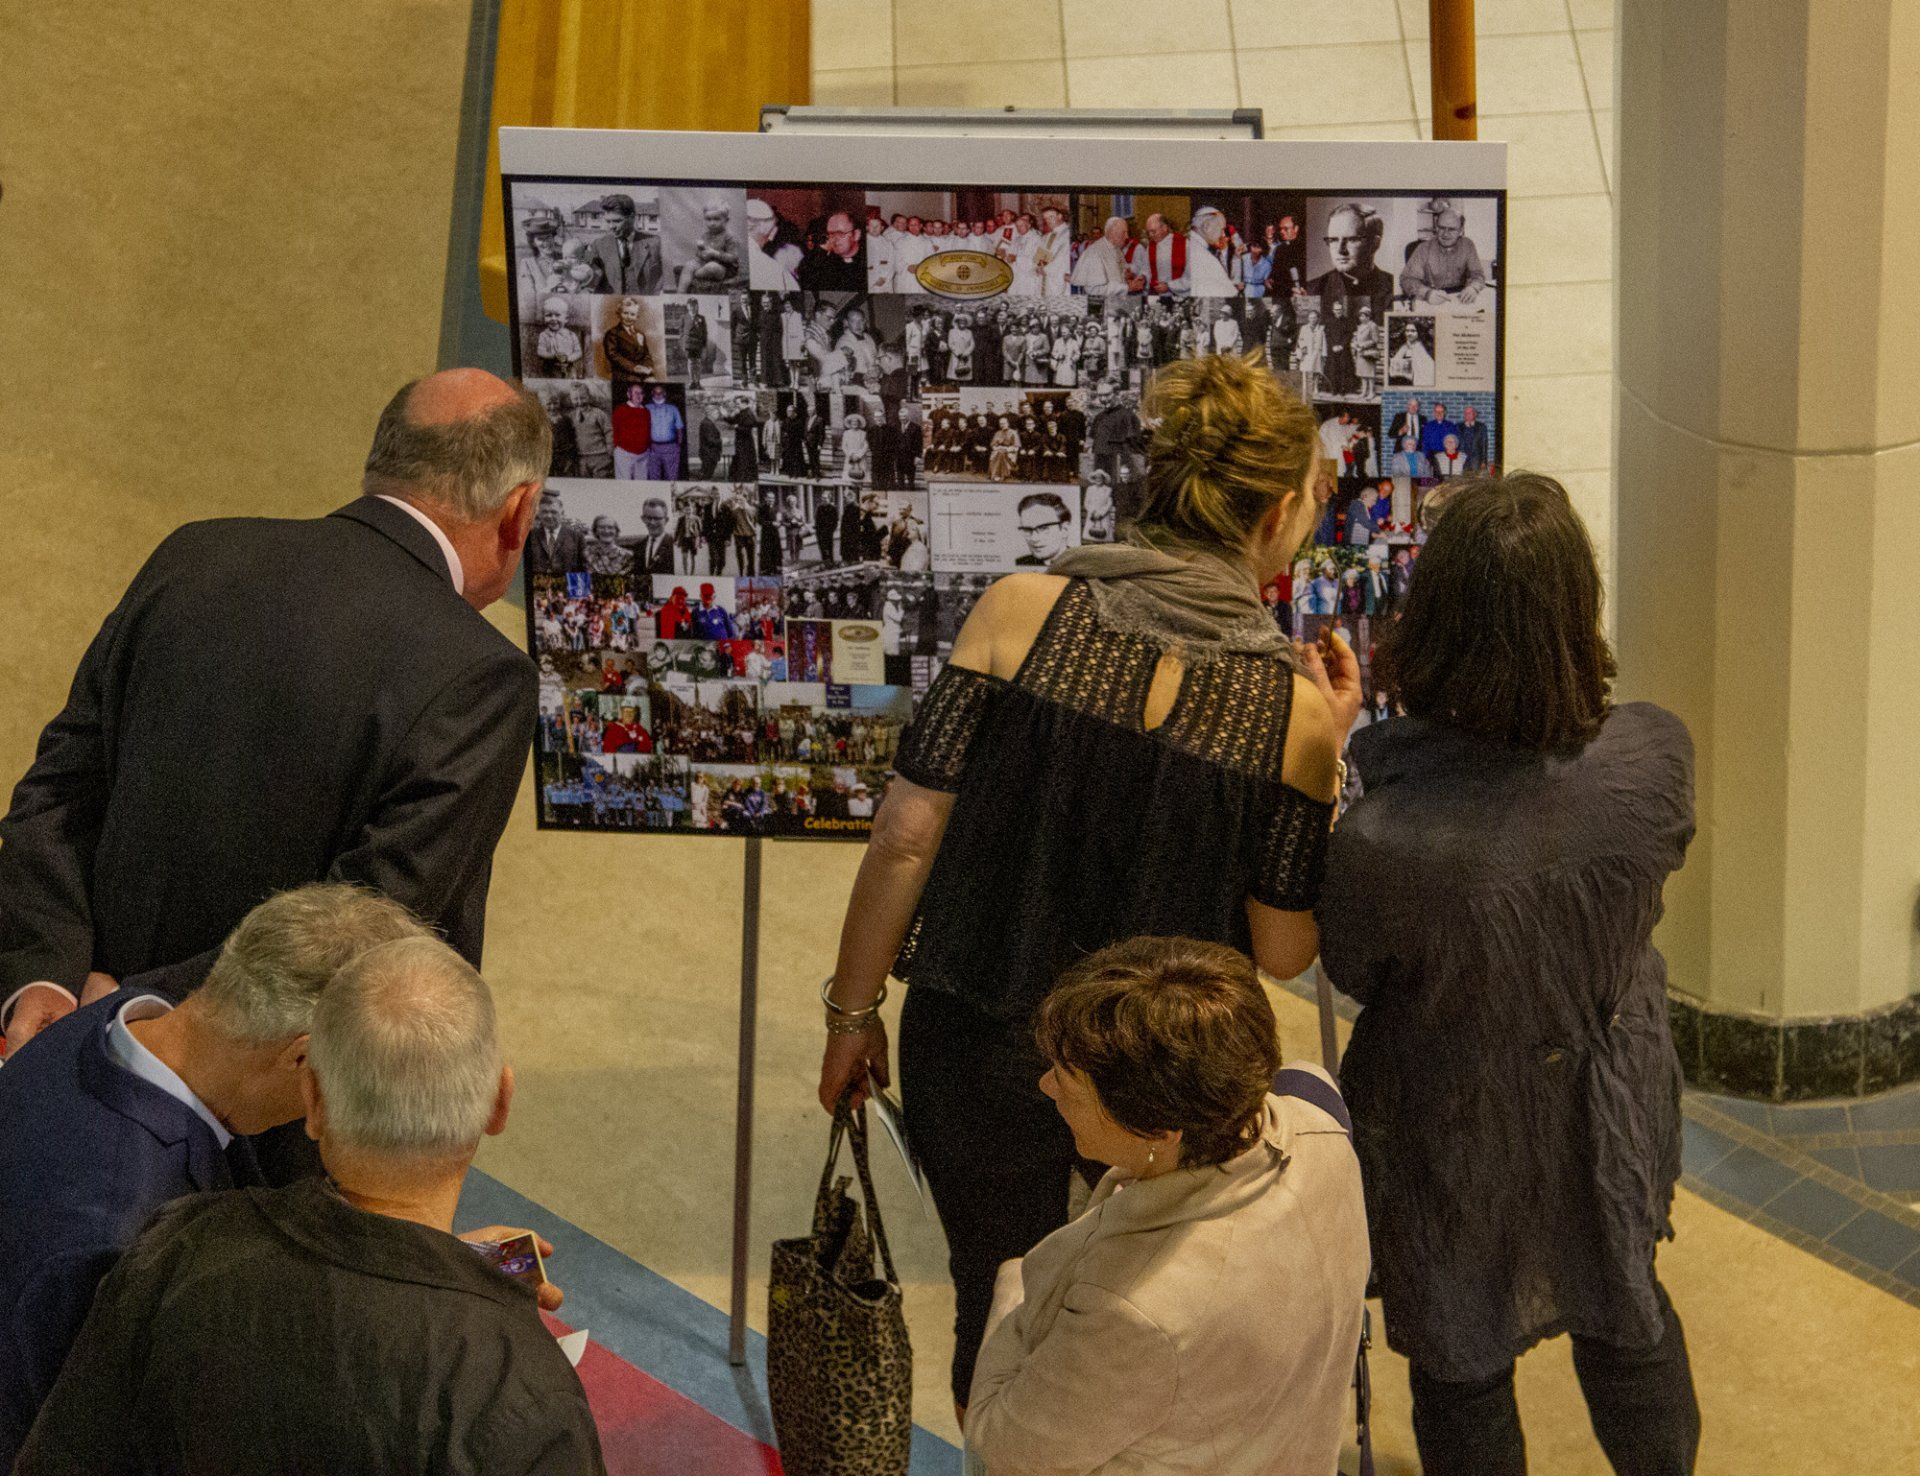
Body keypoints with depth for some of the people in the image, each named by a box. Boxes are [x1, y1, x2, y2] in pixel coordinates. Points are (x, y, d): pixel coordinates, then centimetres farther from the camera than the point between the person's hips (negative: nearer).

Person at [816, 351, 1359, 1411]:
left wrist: (852, 1011, 1)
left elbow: (906, 835, -12)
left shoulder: (1020, 610, -12)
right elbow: (1282, 951, -6)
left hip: (978, 1048, 1)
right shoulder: (1291, 707, -13)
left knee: (1000, 1313, 23)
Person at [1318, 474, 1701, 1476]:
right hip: (1608, 1120, 3)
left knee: (1461, 1376, 24)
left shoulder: (1382, 841, -39)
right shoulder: (1655, 755, -29)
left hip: (1455, 1146, -3)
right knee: (1625, 1314, 32)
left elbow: (1352, 974, -15)